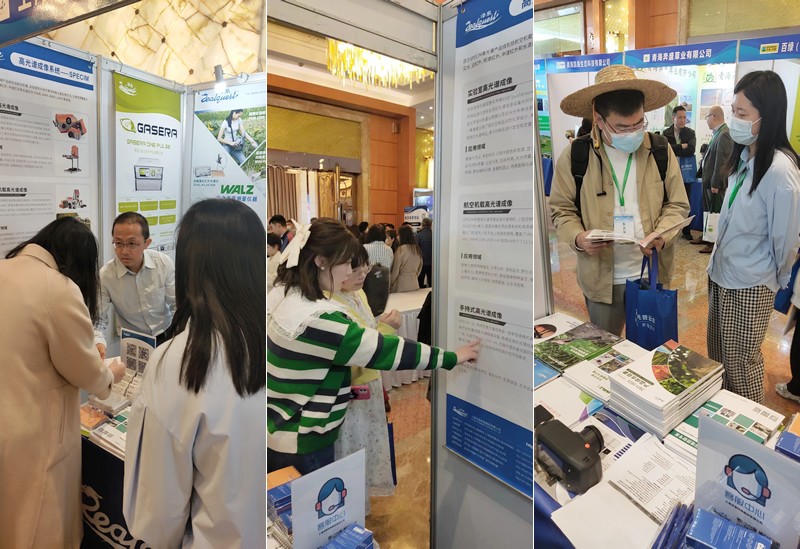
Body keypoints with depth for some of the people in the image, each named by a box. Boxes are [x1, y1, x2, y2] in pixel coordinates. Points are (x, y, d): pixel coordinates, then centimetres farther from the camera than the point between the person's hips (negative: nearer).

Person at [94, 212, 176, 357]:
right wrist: (98, 343, -27)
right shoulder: (104, 276, -12)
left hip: (167, 336, 0)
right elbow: (98, 319, -6)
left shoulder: (164, 263, -9)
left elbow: (177, 305, -3)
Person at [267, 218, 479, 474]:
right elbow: (385, 350, -26)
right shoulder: (316, 320, -30)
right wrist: (451, 357, -16)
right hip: (299, 444, -9)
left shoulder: (283, 294, -2)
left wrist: (343, 386, 10)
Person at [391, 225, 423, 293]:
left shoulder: (400, 249, -13)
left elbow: (395, 270, -10)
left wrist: (390, 284, 1)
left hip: (402, 285, -6)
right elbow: (420, 267, 14)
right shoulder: (417, 249, 6)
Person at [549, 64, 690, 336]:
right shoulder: (575, 156, -7)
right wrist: (578, 237, -20)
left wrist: (662, 235, -16)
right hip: (601, 277, -1)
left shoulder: (661, 151, -1)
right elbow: (562, 210, 0)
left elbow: (677, 204, 4)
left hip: (651, 272, 2)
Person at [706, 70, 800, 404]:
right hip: (720, 274, 7)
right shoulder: (743, 157, 1)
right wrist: (719, 260, 14)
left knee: (741, 365, 10)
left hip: (750, 287, -7)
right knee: (717, 357, 21)